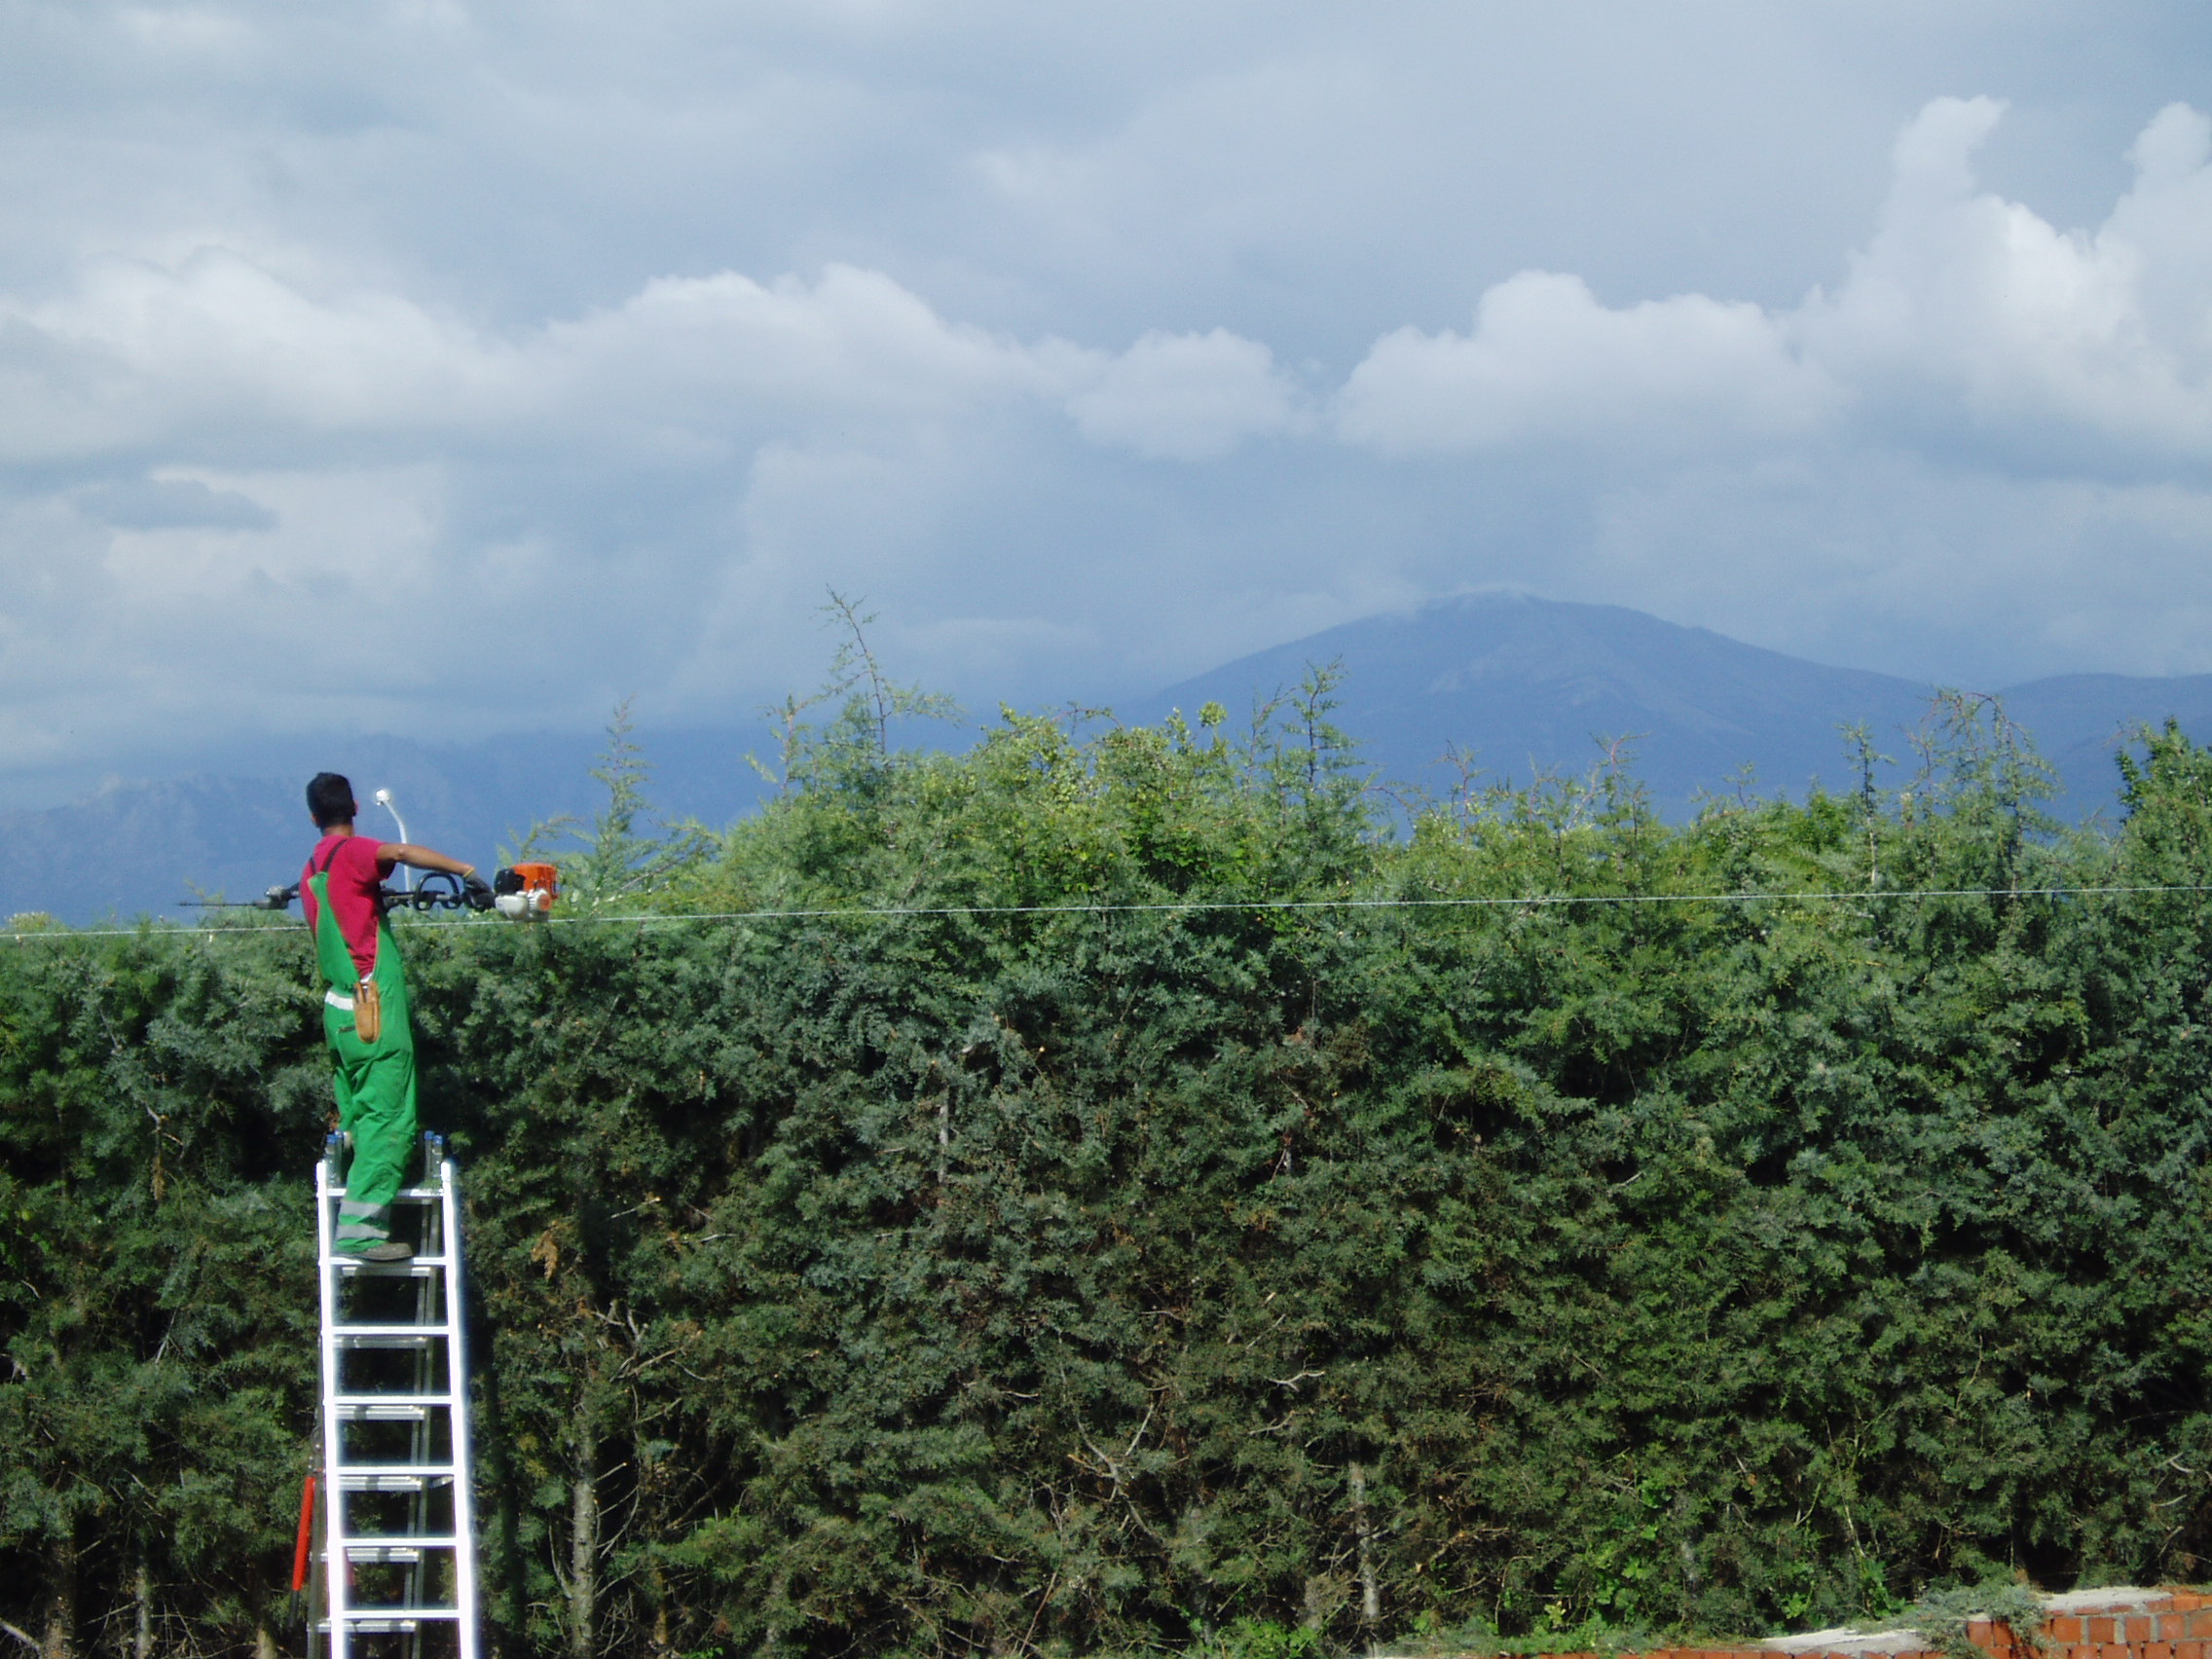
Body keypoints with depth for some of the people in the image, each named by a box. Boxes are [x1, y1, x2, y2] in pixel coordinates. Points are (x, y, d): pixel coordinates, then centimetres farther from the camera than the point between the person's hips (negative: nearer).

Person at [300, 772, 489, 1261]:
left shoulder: (312, 872, 17)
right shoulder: (351, 854, -7)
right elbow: (401, 852, -28)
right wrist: (464, 869, -24)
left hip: (338, 1010, 9)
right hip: (374, 1008, -9)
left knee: (357, 1119, 14)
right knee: (387, 1119, -10)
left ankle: (353, 1224, 13)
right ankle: (361, 1228, -17)